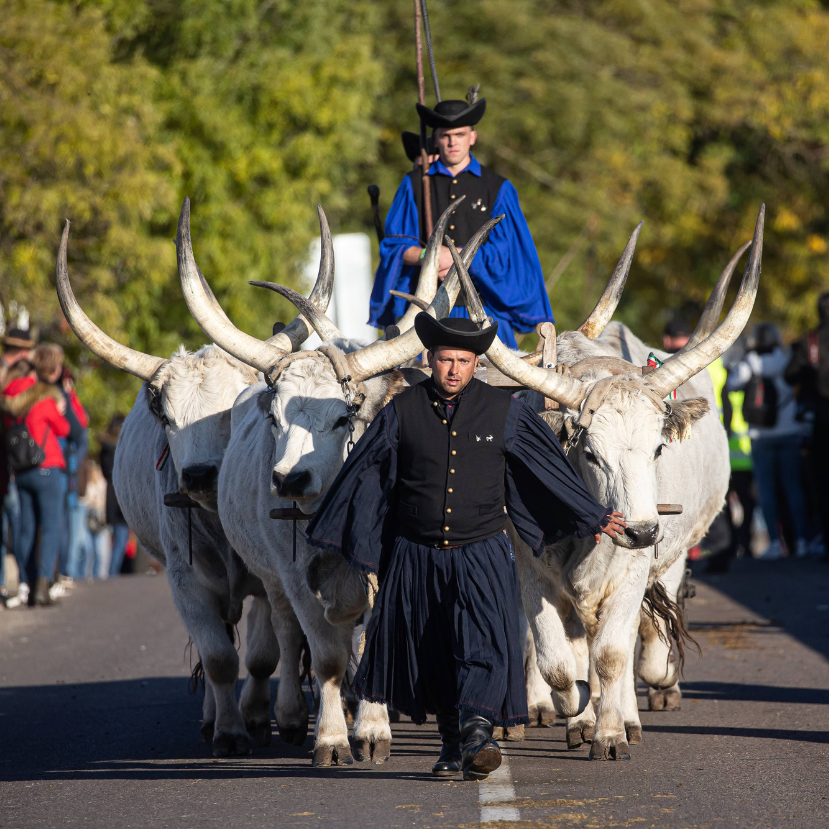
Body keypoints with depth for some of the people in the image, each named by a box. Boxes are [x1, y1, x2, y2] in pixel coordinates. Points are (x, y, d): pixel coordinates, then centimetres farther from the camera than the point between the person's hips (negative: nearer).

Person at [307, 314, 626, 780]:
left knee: (485, 645, -20)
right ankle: (453, 745, 22)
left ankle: (477, 733, -30)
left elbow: (550, 468, 9)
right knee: (431, 654, 8)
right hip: (417, 555, 2)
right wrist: (326, 529, 16)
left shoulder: (503, 411, -1)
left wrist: (592, 517, 14)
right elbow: (364, 475, 9)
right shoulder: (403, 412, 0)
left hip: (483, 554, -2)